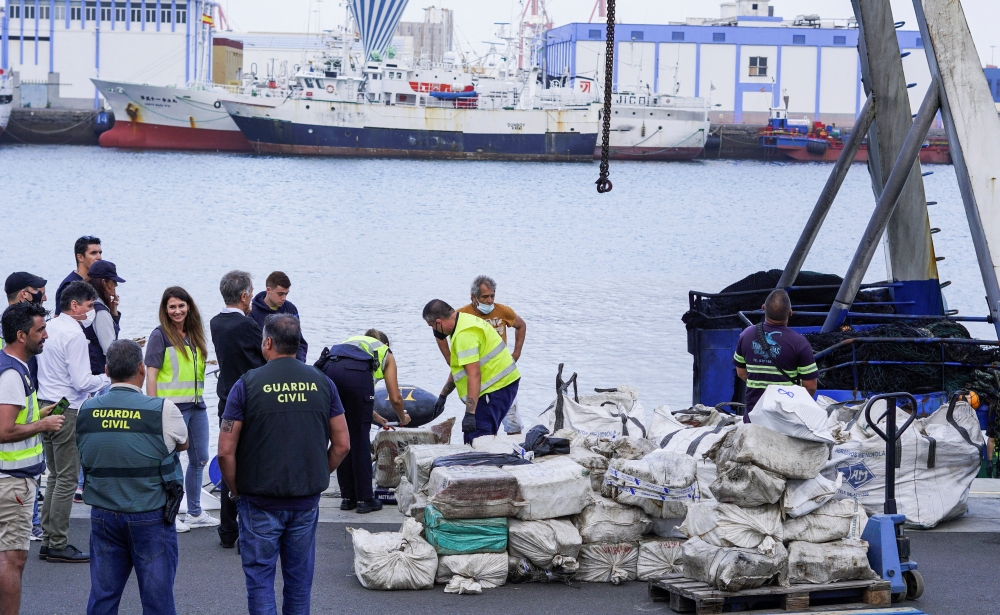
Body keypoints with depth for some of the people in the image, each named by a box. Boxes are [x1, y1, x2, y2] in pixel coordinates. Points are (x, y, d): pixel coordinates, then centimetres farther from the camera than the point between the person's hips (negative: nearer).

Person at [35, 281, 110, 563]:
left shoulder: (50, 327, 10)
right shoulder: (74, 334, -16)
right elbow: (82, 382, -20)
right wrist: (108, 377, -3)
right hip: (66, 411, -9)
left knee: (55, 476, 17)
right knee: (67, 479, -2)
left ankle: (48, 541, 19)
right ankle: (58, 545, 0)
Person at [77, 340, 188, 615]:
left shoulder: (87, 410, -1)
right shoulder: (162, 410, -12)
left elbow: (85, 455, 10)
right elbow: (183, 443, 5)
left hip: (103, 517, 4)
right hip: (150, 518, -4)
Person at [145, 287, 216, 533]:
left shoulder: (194, 335, 13)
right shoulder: (160, 335, -6)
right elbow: (151, 374, -10)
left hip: (196, 405, 7)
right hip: (172, 406, -7)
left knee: (199, 459, 13)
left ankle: (195, 513, 25)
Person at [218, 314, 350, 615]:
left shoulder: (248, 384, -10)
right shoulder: (321, 382, 0)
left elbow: (225, 451, -12)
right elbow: (342, 444, 4)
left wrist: (236, 489, 3)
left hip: (260, 502, -3)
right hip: (307, 500, 3)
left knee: (260, 577, 5)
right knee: (300, 577, 15)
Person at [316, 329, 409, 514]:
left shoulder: (352, 341, 44)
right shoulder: (386, 354, 32)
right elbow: (395, 399, 26)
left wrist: (377, 418, 62)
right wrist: (403, 418, 47)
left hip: (326, 368, 4)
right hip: (356, 372, -4)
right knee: (360, 438, 6)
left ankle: (347, 498, 19)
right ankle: (364, 499, 9)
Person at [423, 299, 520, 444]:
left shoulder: (464, 335, -21)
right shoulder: (465, 320, 13)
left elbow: (474, 376, -27)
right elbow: (458, 369, 26)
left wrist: (470, 413, -29)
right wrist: (443, 395, 32)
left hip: (496, 388, -11)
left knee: (476, 439, -15)